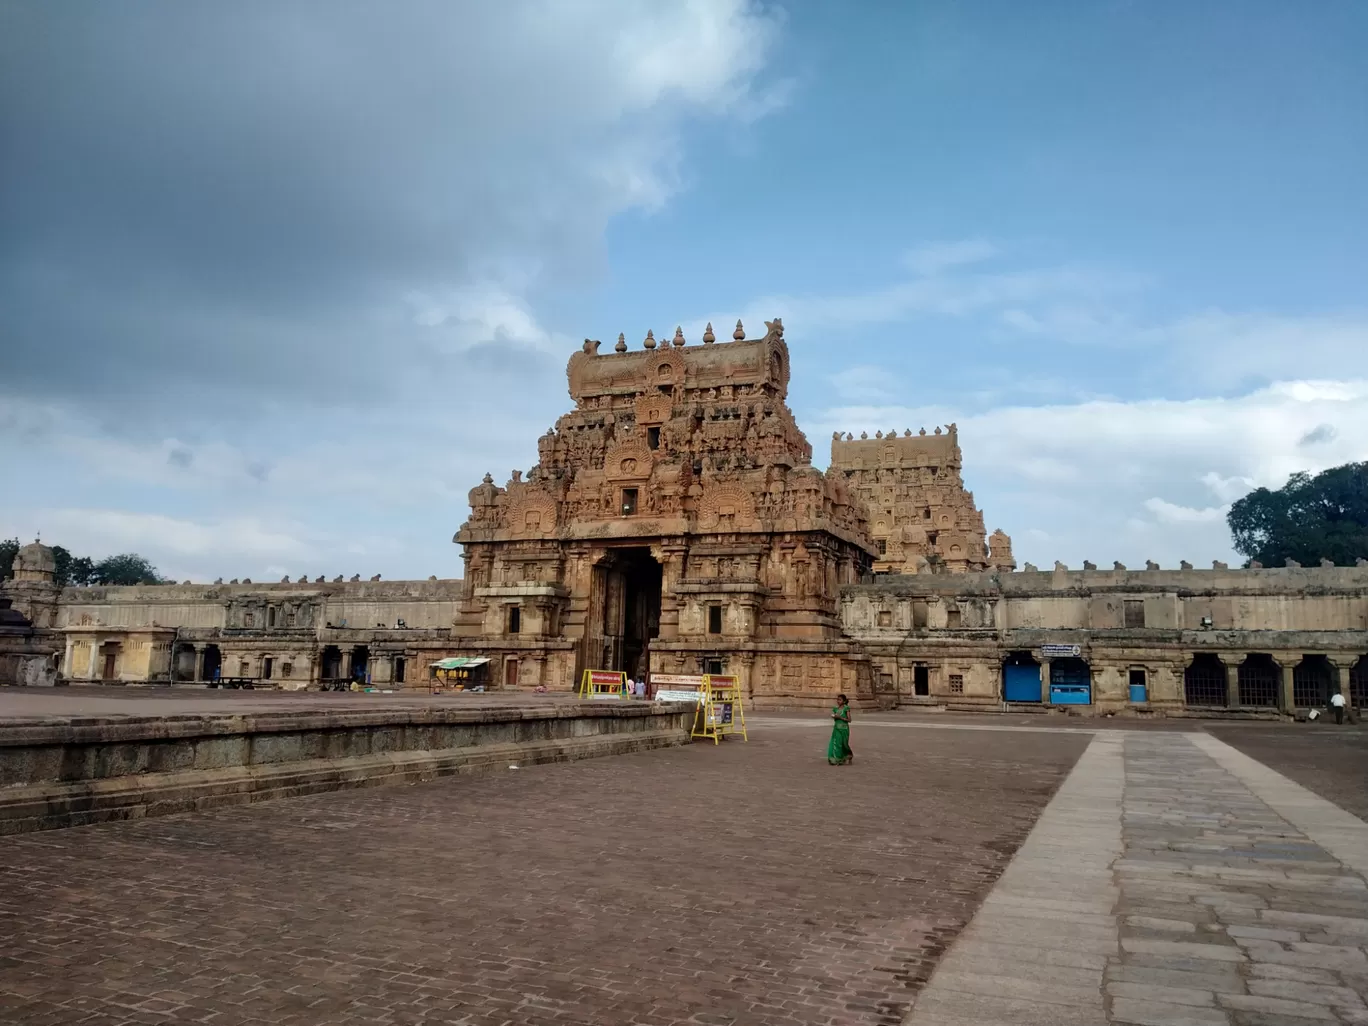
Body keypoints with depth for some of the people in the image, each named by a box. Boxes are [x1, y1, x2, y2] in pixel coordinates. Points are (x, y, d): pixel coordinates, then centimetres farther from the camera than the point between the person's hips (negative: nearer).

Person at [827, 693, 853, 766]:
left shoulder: (846, 708, -6)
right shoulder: (836, 709, 9)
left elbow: (849, 720, -8)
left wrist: (840, 717, -16)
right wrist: (833, 717, -5)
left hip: (844, 729, -5)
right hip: (836, 729, 5)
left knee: (843, 744, 4)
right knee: (835, 743, -3)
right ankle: (836, 760, 4)